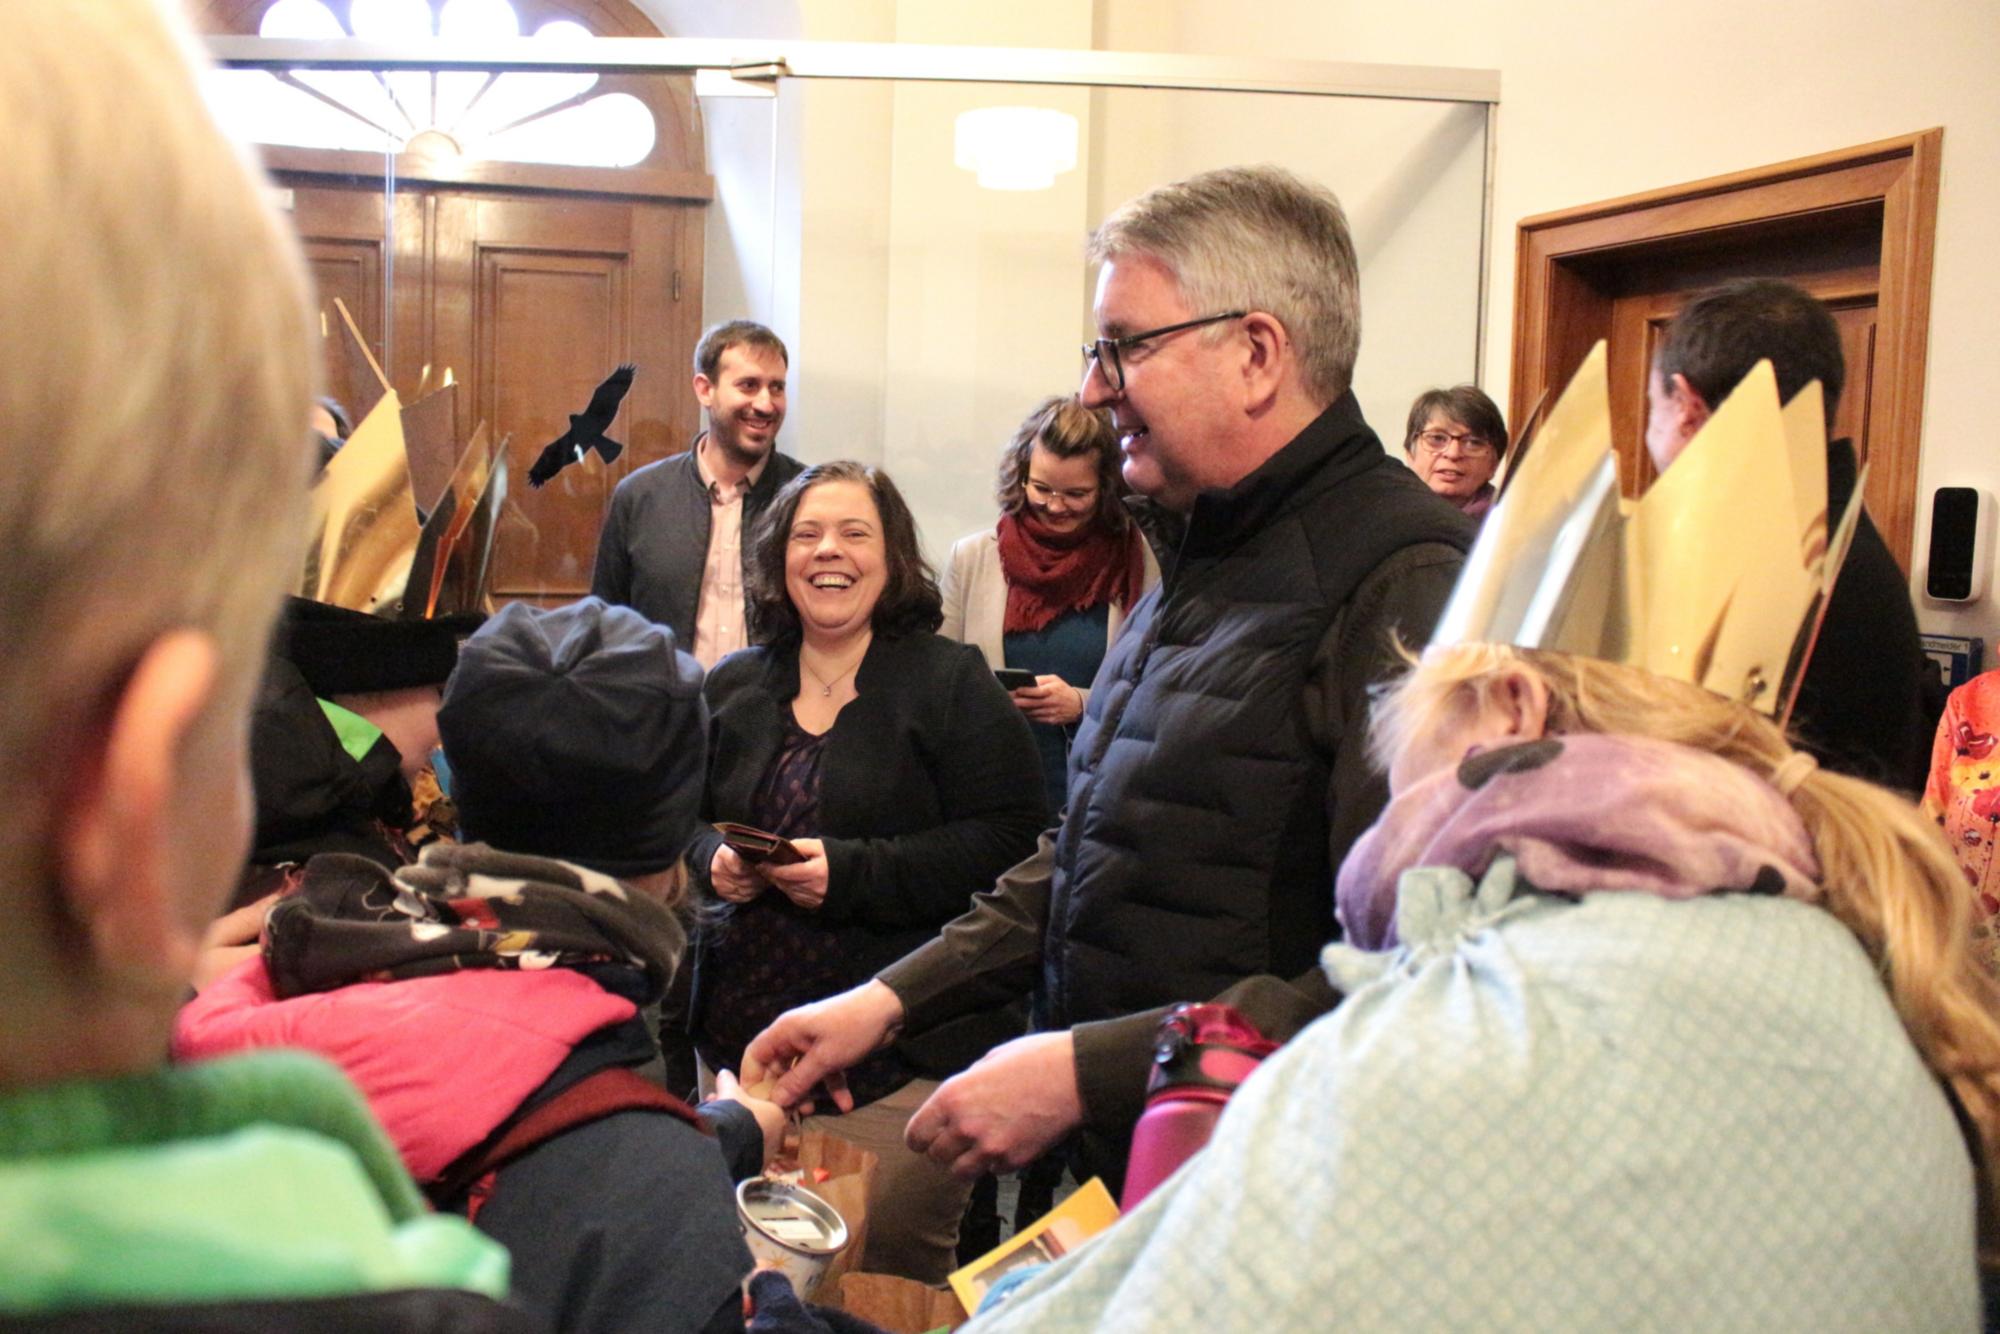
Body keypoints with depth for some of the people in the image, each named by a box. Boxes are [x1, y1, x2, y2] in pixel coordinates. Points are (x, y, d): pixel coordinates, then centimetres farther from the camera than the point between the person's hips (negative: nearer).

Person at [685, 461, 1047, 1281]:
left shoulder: (951, 682, -4)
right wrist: (715, 862, -1)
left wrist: (851, 872, -19)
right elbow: (689, 822, 23)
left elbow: (1009, 841, -12)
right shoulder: (733, 688, 14)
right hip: (746, 1027, 5)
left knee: (891, 1271, -4)